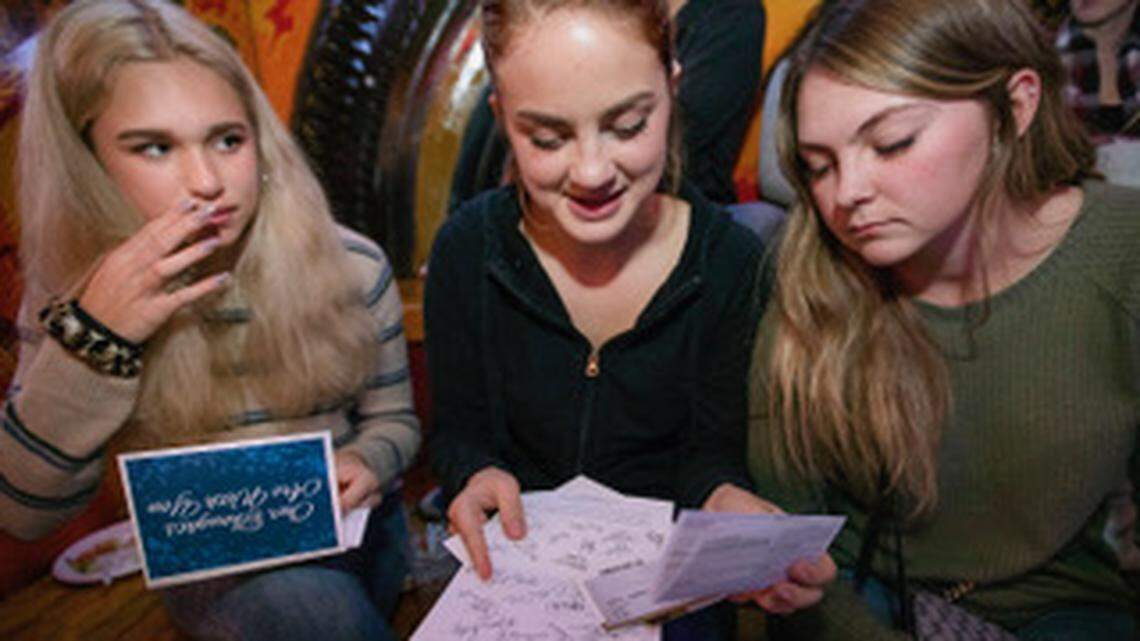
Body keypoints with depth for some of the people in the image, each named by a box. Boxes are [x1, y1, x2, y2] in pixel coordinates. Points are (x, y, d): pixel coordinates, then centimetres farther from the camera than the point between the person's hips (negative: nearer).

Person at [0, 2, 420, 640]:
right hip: (216, 569, -2)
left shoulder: (350, 268, -10)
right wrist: (92, 342, -27)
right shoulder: (70, 298, -9)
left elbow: (392, 418, 3)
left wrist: (365, 463, -21)